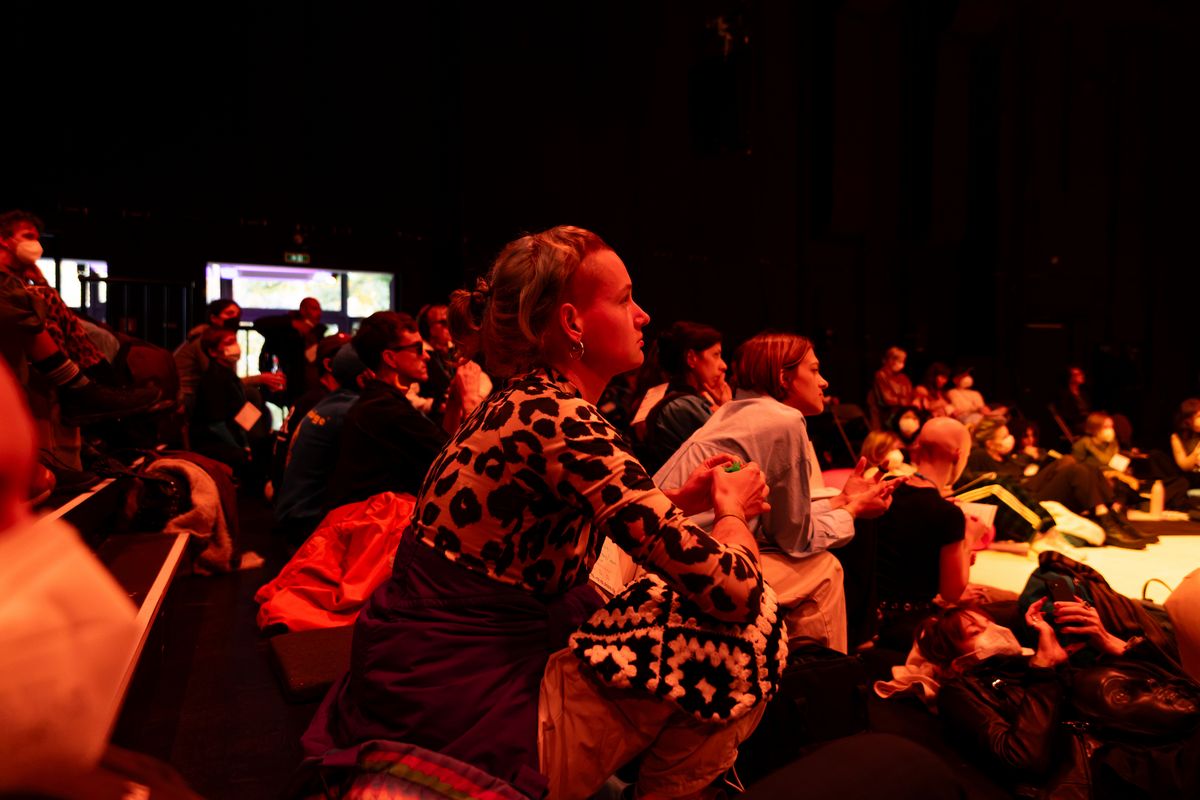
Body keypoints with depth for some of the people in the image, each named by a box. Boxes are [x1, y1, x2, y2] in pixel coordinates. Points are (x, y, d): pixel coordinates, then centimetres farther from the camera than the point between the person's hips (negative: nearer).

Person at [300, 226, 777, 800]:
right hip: (463, 726, -9)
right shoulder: (563, 422, -22)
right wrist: (732, 510, -2)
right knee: (742, 642, -4)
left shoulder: (523, 402, 6)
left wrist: (676, 503, 9)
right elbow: (732, 592, -24)